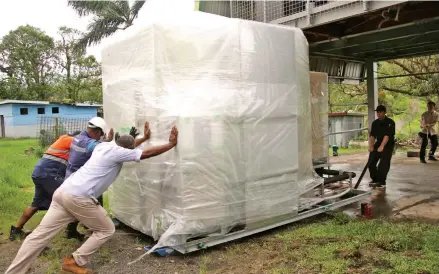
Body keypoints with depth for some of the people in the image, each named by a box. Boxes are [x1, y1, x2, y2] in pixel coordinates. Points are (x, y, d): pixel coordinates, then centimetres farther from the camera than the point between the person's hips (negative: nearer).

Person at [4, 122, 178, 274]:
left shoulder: (103, 146, 20)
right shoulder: (118, 152, -4)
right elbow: (147, 153, -4)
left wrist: (144, 137, 43)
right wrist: (171, 144, 6)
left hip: (64, 191, 9)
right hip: (79, 198, -9)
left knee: (41, 234, 9)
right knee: (106, 230, 10)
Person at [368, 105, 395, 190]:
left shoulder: (390, 122, -12)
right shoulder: (375, 123, 6)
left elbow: (387, 135, -23)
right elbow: (372, 135, 0)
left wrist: (382, 146, -33)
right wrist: (371, 146, -15)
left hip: (388, 145, -5)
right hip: (378, 143, 5)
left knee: (384, 163, -14)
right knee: (371, 161, -2)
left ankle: (382, 182, -2)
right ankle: (375, 179, 15)